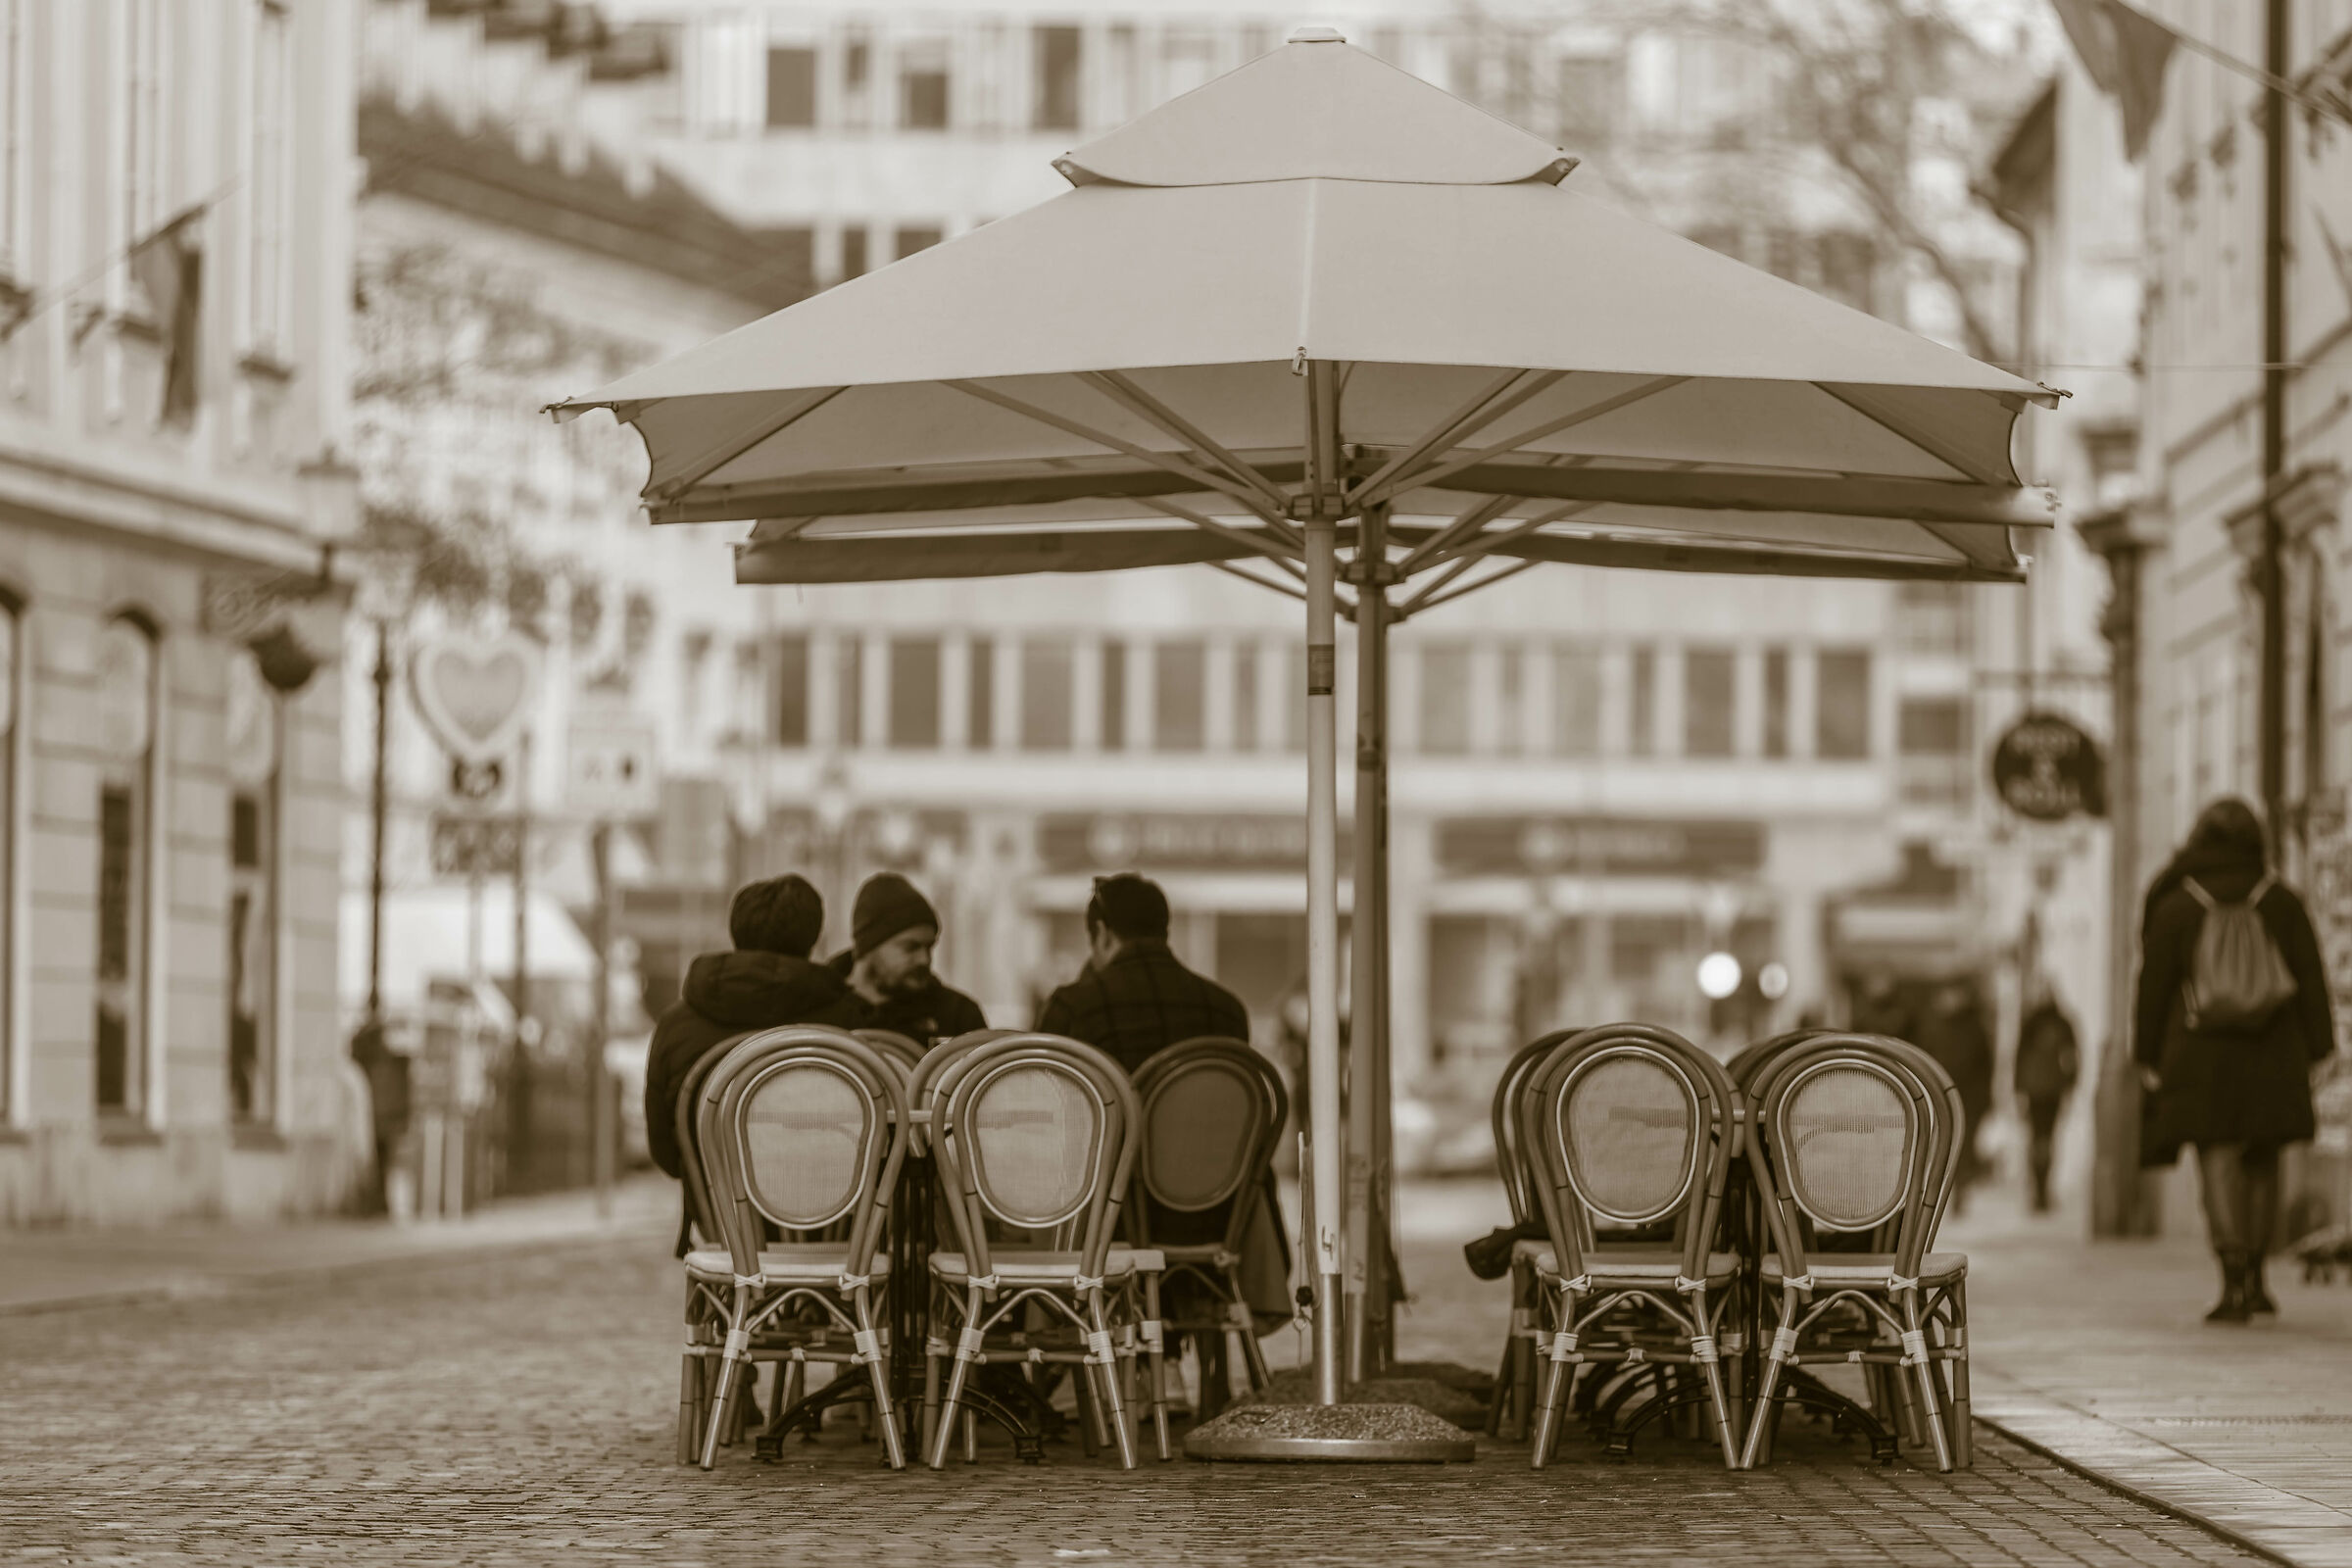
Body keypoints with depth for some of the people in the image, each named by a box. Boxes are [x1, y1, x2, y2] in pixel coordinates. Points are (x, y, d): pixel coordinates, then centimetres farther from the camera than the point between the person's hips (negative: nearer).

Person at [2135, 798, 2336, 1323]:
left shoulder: (2174, 908, -3)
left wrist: (2148, 1057, 7)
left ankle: (2234, 1287, -14)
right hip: (2272, 1060, 2)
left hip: (2202, 1058, -2)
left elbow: (2154, 987, -1)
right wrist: (2316, 1052, 5)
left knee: (2219, 1164, -4)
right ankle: (2254, 1279, 20)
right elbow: (2311, 980, 0)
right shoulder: (2283, 902, 1)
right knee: (2262, 1162, 16)